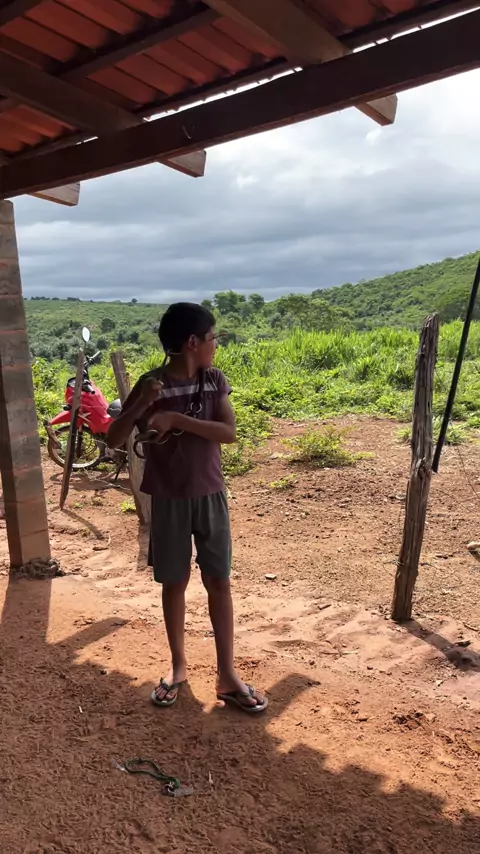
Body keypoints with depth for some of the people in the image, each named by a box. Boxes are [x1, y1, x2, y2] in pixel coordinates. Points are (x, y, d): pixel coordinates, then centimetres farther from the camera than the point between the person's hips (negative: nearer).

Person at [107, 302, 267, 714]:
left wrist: (176, 419, -23)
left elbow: (229, 433, -13)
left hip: (211, 496, 2)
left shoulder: (215, 380, -2)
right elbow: (114, 441, -12)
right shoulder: (151, 385, -11)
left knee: (219, 582, 6)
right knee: (174, 583, 11)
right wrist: (140, 404, -29)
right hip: (169, 500, -2)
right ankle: (178, 665, 31)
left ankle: (227, 675, 18)